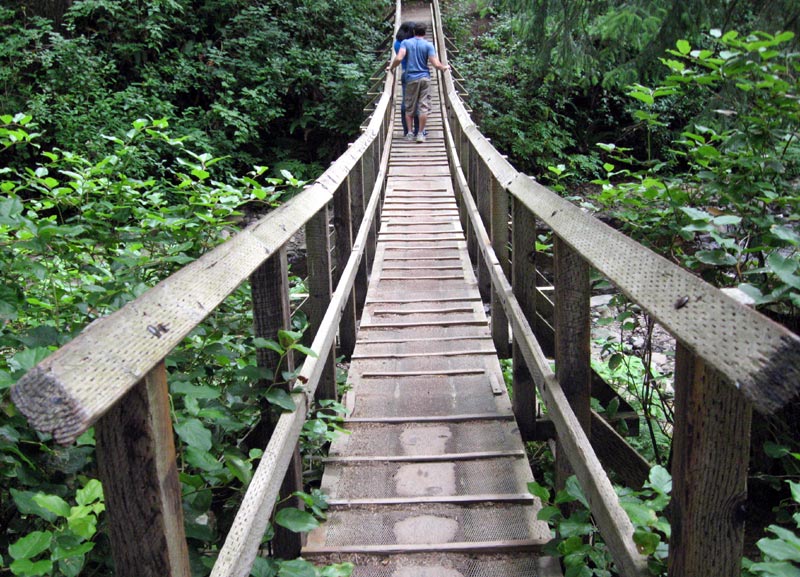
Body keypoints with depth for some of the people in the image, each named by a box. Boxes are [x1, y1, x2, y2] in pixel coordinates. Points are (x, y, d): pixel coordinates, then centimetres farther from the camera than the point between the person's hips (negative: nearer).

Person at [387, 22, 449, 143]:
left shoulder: (405, 43, 1)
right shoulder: (428, 45, 0)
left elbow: (399, 58, -13)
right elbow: (436, 64, -7)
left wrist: (391, 67, 4)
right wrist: (444, 67, 12)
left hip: (411, 79, 1)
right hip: (425, 78, -1)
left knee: (409, 108, 9)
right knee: (424, 107, 1)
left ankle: (409, 133, 8)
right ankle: (420, 134, -1)